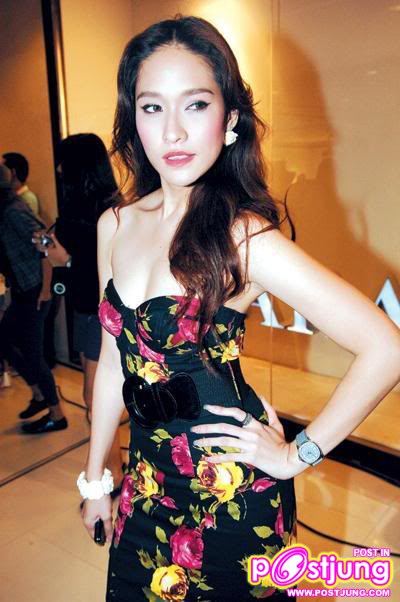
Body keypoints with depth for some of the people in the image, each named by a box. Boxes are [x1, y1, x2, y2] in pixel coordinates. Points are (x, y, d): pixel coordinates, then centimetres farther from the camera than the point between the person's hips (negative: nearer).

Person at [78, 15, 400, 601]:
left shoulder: (245, 237, -20)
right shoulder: (114, 226, -3)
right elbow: (114, 360, 5)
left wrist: (299, 454, -13)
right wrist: (94, 476, 12)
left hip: (232, 490, -4)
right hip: (148, 482, 5)